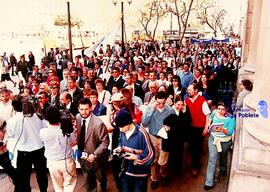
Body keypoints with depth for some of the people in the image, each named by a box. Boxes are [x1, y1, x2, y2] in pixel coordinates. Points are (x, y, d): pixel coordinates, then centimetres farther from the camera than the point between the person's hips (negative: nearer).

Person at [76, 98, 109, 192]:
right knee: (88, 181, 20)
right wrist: (78, 151, -1)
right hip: (83, 156, 3)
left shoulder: (98, 123, -27)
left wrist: (94, 154, -26)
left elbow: (105, 142, -19)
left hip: (96, 157, -3)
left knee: (101, 178, 25)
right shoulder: (77, 118, -9)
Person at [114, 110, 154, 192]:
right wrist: (119, 149, -4)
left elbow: (150, 154, -20)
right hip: (126, 170, 6)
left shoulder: (141, 133, -24)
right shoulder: (123, 132, -4)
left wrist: (137, 158, -27)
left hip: (139, 172, -5)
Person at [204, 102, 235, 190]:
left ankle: (223, 170, 58)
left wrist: (222, 129, -41)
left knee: (223, 157, 25)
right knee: (212, 160, -6)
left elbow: (230, 132, -25)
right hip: (213, 139, 1)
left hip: (225, 142, -1)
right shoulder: (214, 112, -11)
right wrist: (209, 125, 5)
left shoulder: (231, 118, -21)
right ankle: (209, 183, -1)